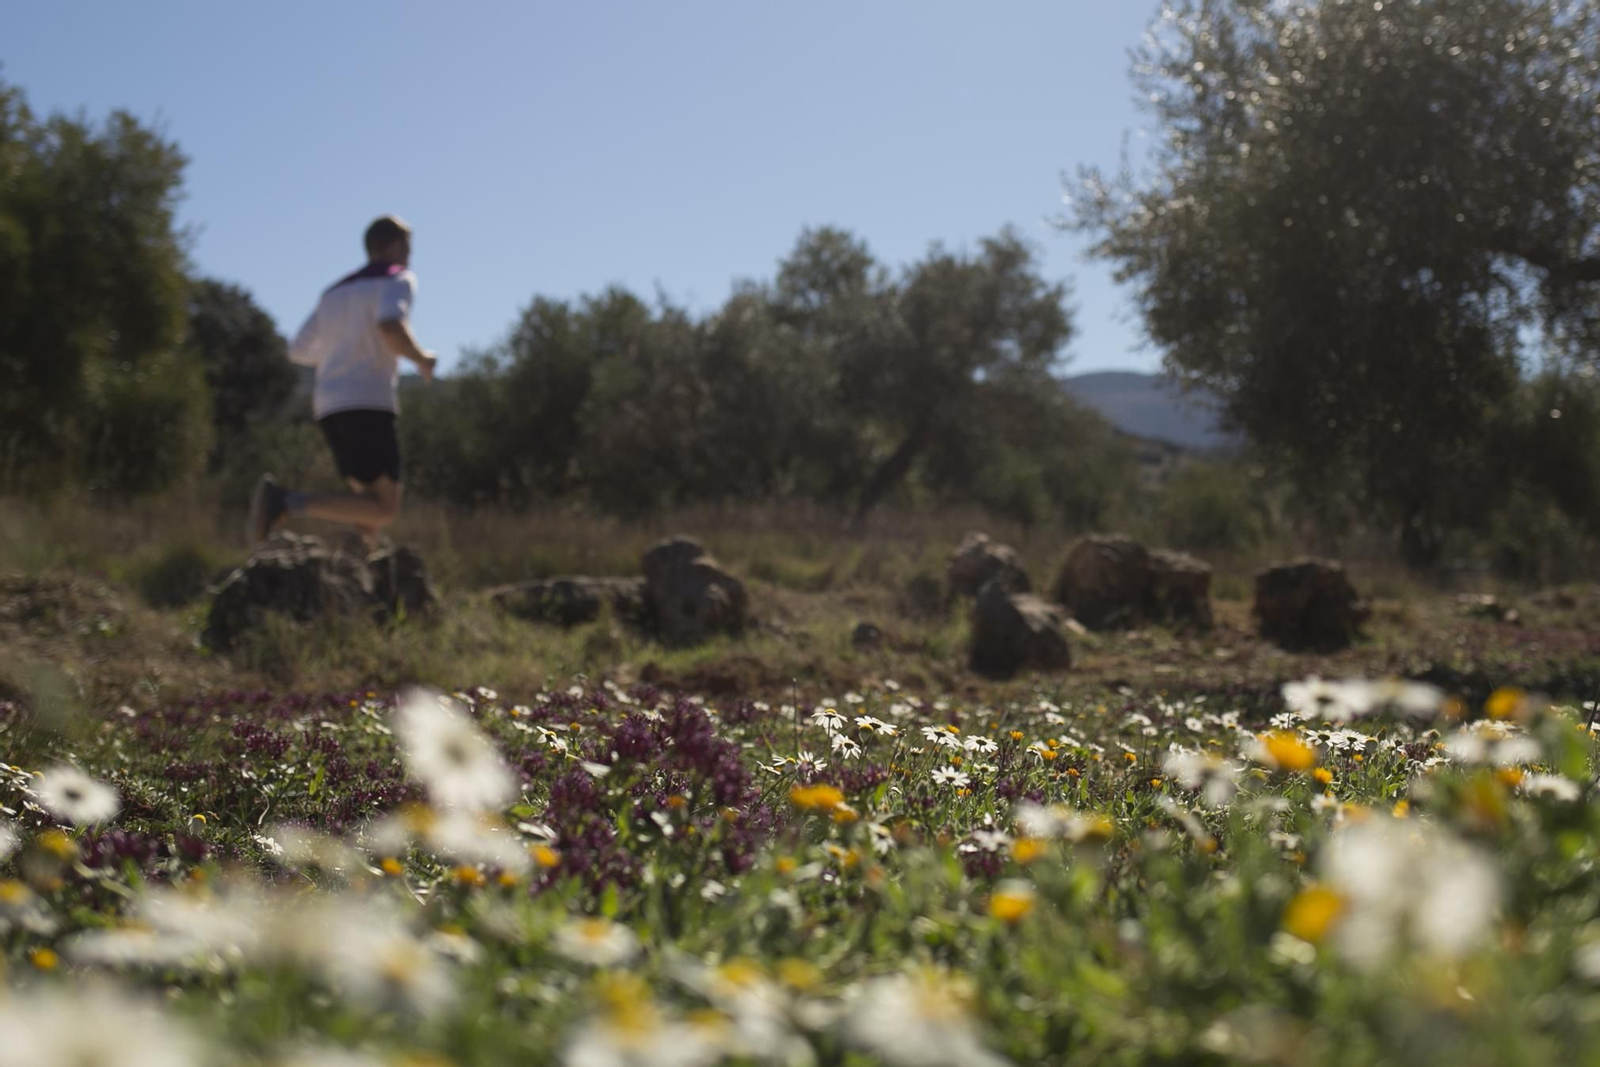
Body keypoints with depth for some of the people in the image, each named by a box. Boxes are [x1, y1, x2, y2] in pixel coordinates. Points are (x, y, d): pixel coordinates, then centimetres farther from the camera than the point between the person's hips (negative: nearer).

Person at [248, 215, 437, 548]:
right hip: (368, 405, -8)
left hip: (330, 408, 8)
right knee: (384, 511, -11)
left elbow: (300, 351, 24)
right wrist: (421, 358, -3)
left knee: (373, 504, 16)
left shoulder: (336, 292, 24)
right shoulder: (397, 279, 2)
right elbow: (390, 327, -20)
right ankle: (285, 501, -25)